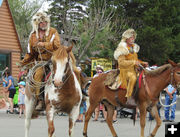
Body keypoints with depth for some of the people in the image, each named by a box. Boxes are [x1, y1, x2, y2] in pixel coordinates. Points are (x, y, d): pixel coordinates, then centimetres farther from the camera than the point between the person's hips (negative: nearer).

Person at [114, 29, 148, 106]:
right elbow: (121, 62, -18)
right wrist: (134, 62, -21)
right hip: (125, 71, -9)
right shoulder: (122, 48, -9)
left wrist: (142, 63, 11)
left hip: (133, 70, 9)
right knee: (133, 77, -37)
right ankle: (129, 98, -40)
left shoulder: (134, 47, 18)